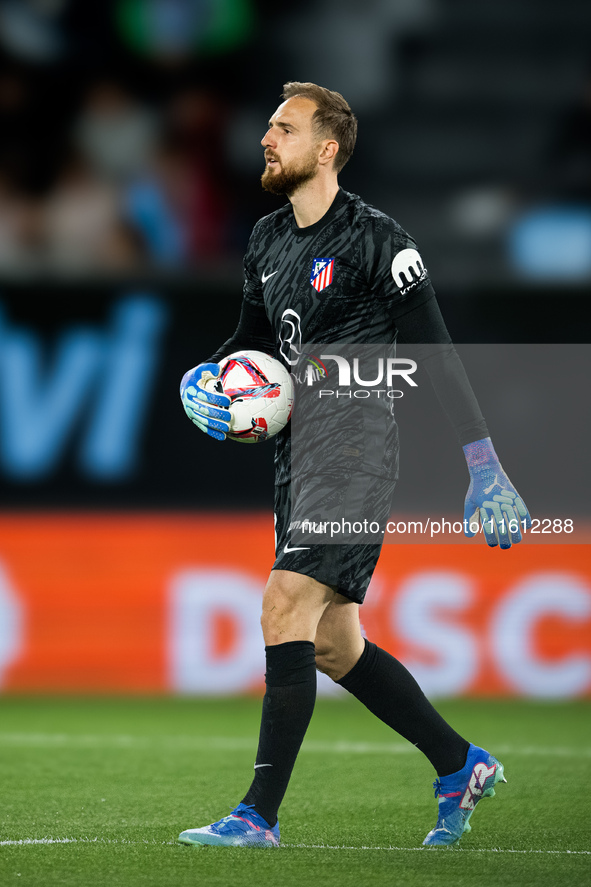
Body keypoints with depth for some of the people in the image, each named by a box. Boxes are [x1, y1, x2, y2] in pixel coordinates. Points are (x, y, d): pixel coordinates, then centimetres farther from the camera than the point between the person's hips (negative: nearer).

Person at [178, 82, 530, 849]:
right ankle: (462, 767, 27)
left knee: (285, 607, -19)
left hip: (357, 453, -9)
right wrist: (200, 381, 2)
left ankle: (259, 816, -17)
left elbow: (436, 355, -11)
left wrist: (485, 468, -13)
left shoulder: (374, 240, -12)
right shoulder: (268, 241, 11)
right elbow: (252, 341, 24)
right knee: (333, 647, 11)